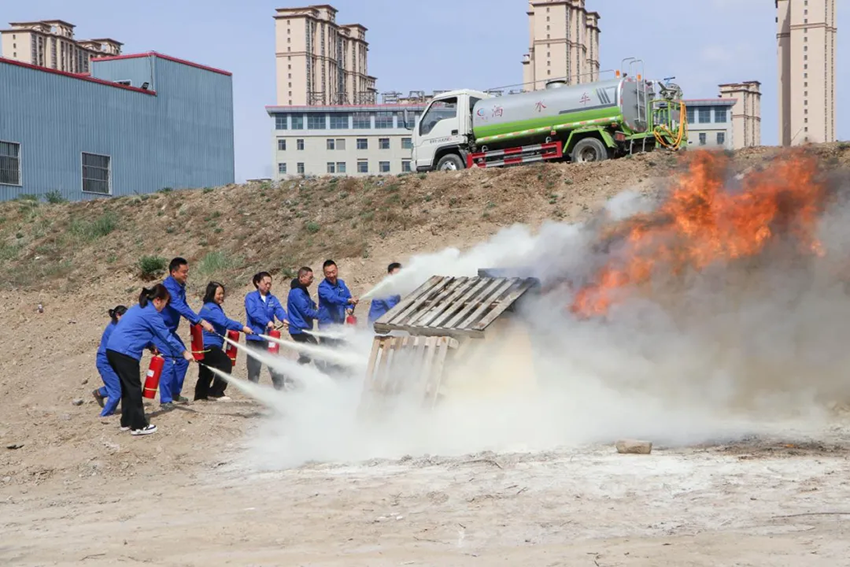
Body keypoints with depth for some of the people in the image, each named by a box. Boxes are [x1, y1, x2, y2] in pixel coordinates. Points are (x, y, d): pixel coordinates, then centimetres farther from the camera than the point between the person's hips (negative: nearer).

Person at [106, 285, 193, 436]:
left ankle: (126, 422, 25)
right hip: (125, 353, -9)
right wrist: (184, 352, 5)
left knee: (127, 387, 18)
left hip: (112, 349, 9)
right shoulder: (152, 314, -7)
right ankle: (138, 426, 2)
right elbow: (167, 336, -3)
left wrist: (152, 346, 18)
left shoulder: (138, 309, 21)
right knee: (134, 388, -2)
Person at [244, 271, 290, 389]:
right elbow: (253, 312, -17)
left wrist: (284, 319, -29)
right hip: (254, 336, -3)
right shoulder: (251, 297, -1)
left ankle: (280, 387, -1)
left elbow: (279, 309, -7)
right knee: (254, 366, 4)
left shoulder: (272, 299, 11)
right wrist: (267, 321, -29)